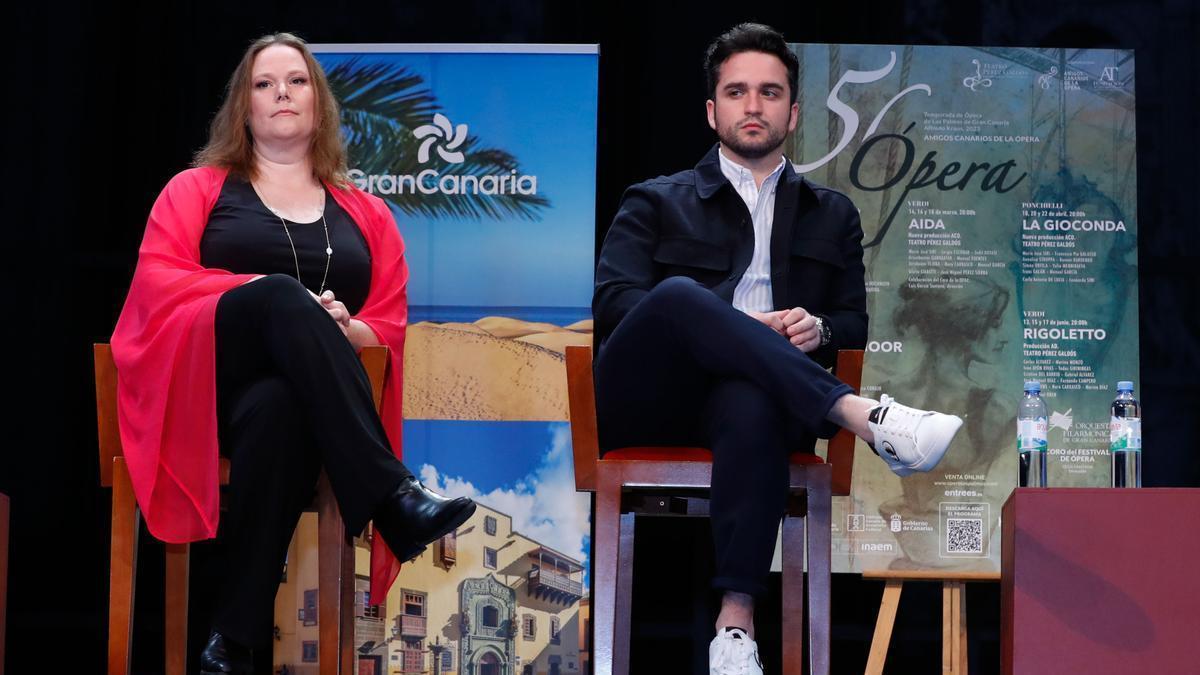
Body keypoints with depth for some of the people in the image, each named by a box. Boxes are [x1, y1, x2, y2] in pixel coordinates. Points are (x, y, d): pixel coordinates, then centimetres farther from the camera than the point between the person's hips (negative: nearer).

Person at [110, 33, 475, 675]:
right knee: (283, 295, -36)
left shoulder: (366, 214, 24)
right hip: (211, 380, -1)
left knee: (277, 409, -41)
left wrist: (342, 332, -10)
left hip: (305, 397, 1)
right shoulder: (197, 189, 20)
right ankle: (393, 496, -47)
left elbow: (390, 324, 15)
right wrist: (271, 299, -11)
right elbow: (156, 282, 3)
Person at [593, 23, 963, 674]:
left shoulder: (831, 214, 27)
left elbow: (855, 322, 21)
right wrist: (734, 326, -10)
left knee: (755, 407, -40)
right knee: (681, 293, -35)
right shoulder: (656, 202, 21)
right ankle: (867, 417, -43)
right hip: (642, 395, 0)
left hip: (739, 392, 1)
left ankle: (735, 621, -45)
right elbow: (610, 302, 4)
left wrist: (819, 329, -6)